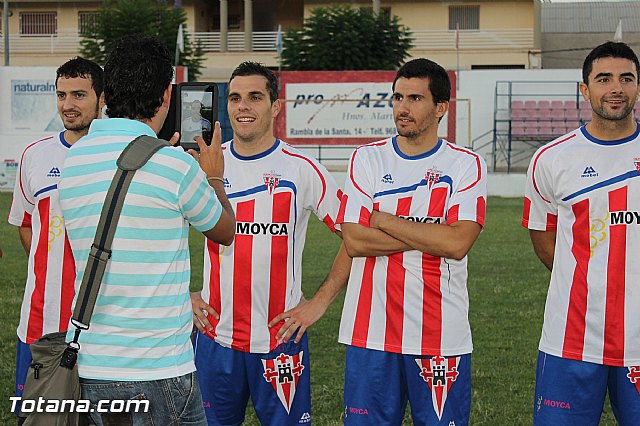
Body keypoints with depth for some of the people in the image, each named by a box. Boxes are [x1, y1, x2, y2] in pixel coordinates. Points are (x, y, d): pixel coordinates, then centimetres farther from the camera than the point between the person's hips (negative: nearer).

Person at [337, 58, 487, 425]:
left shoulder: (467, 164, 0)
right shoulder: (367, 158, 5)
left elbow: (458, 243, -14)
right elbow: (354, 241, -6)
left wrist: (385, 221, -8)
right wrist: (432, 235, -9)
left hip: (441, 336, -1)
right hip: (371, 331, 2)